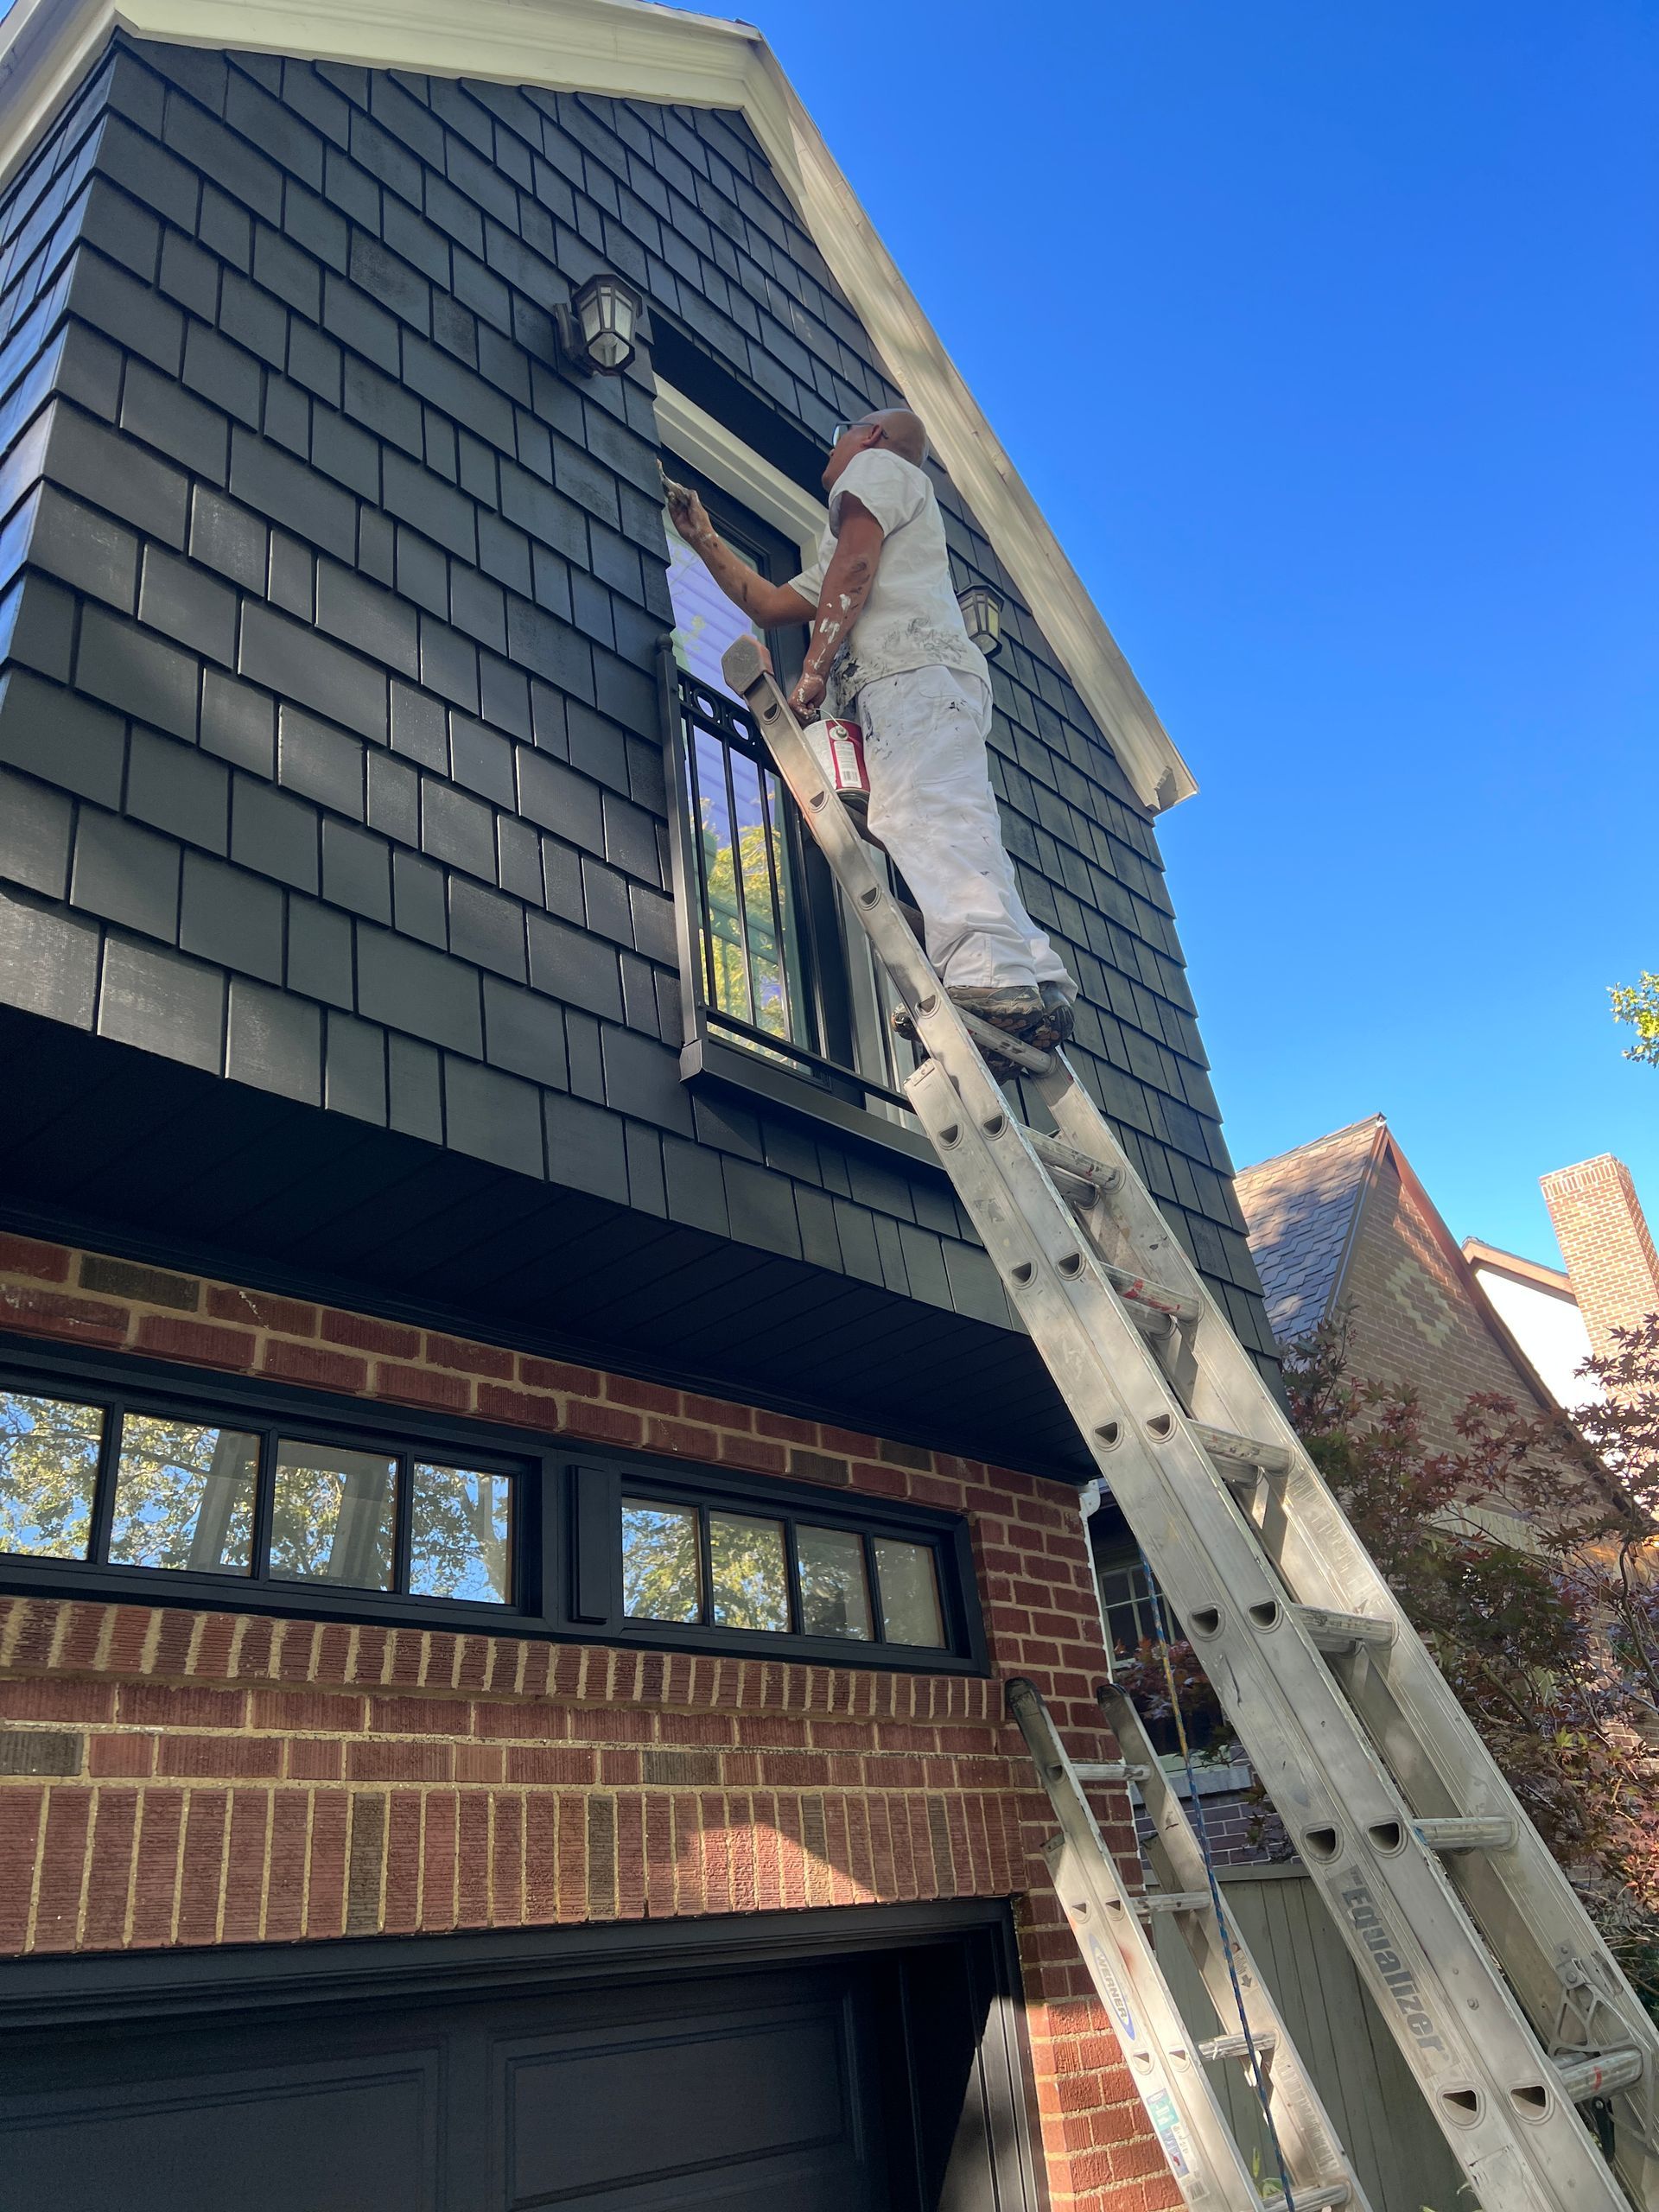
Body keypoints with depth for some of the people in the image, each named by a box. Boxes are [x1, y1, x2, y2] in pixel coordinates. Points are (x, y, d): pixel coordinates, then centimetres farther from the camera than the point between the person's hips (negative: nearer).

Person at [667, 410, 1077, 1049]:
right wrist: (702, 538, 49)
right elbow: (769, 605, 45)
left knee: (929, 817, -26)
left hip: (916, 668, -9)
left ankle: (996, 976, -41)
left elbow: (854, 568, -2)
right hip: (900, 688, 9)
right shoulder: (839, 547, 44)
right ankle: (1036, 985, -19)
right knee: (938, 831, -7)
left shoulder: (877, 465, 17)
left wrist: (813, 670, -10)